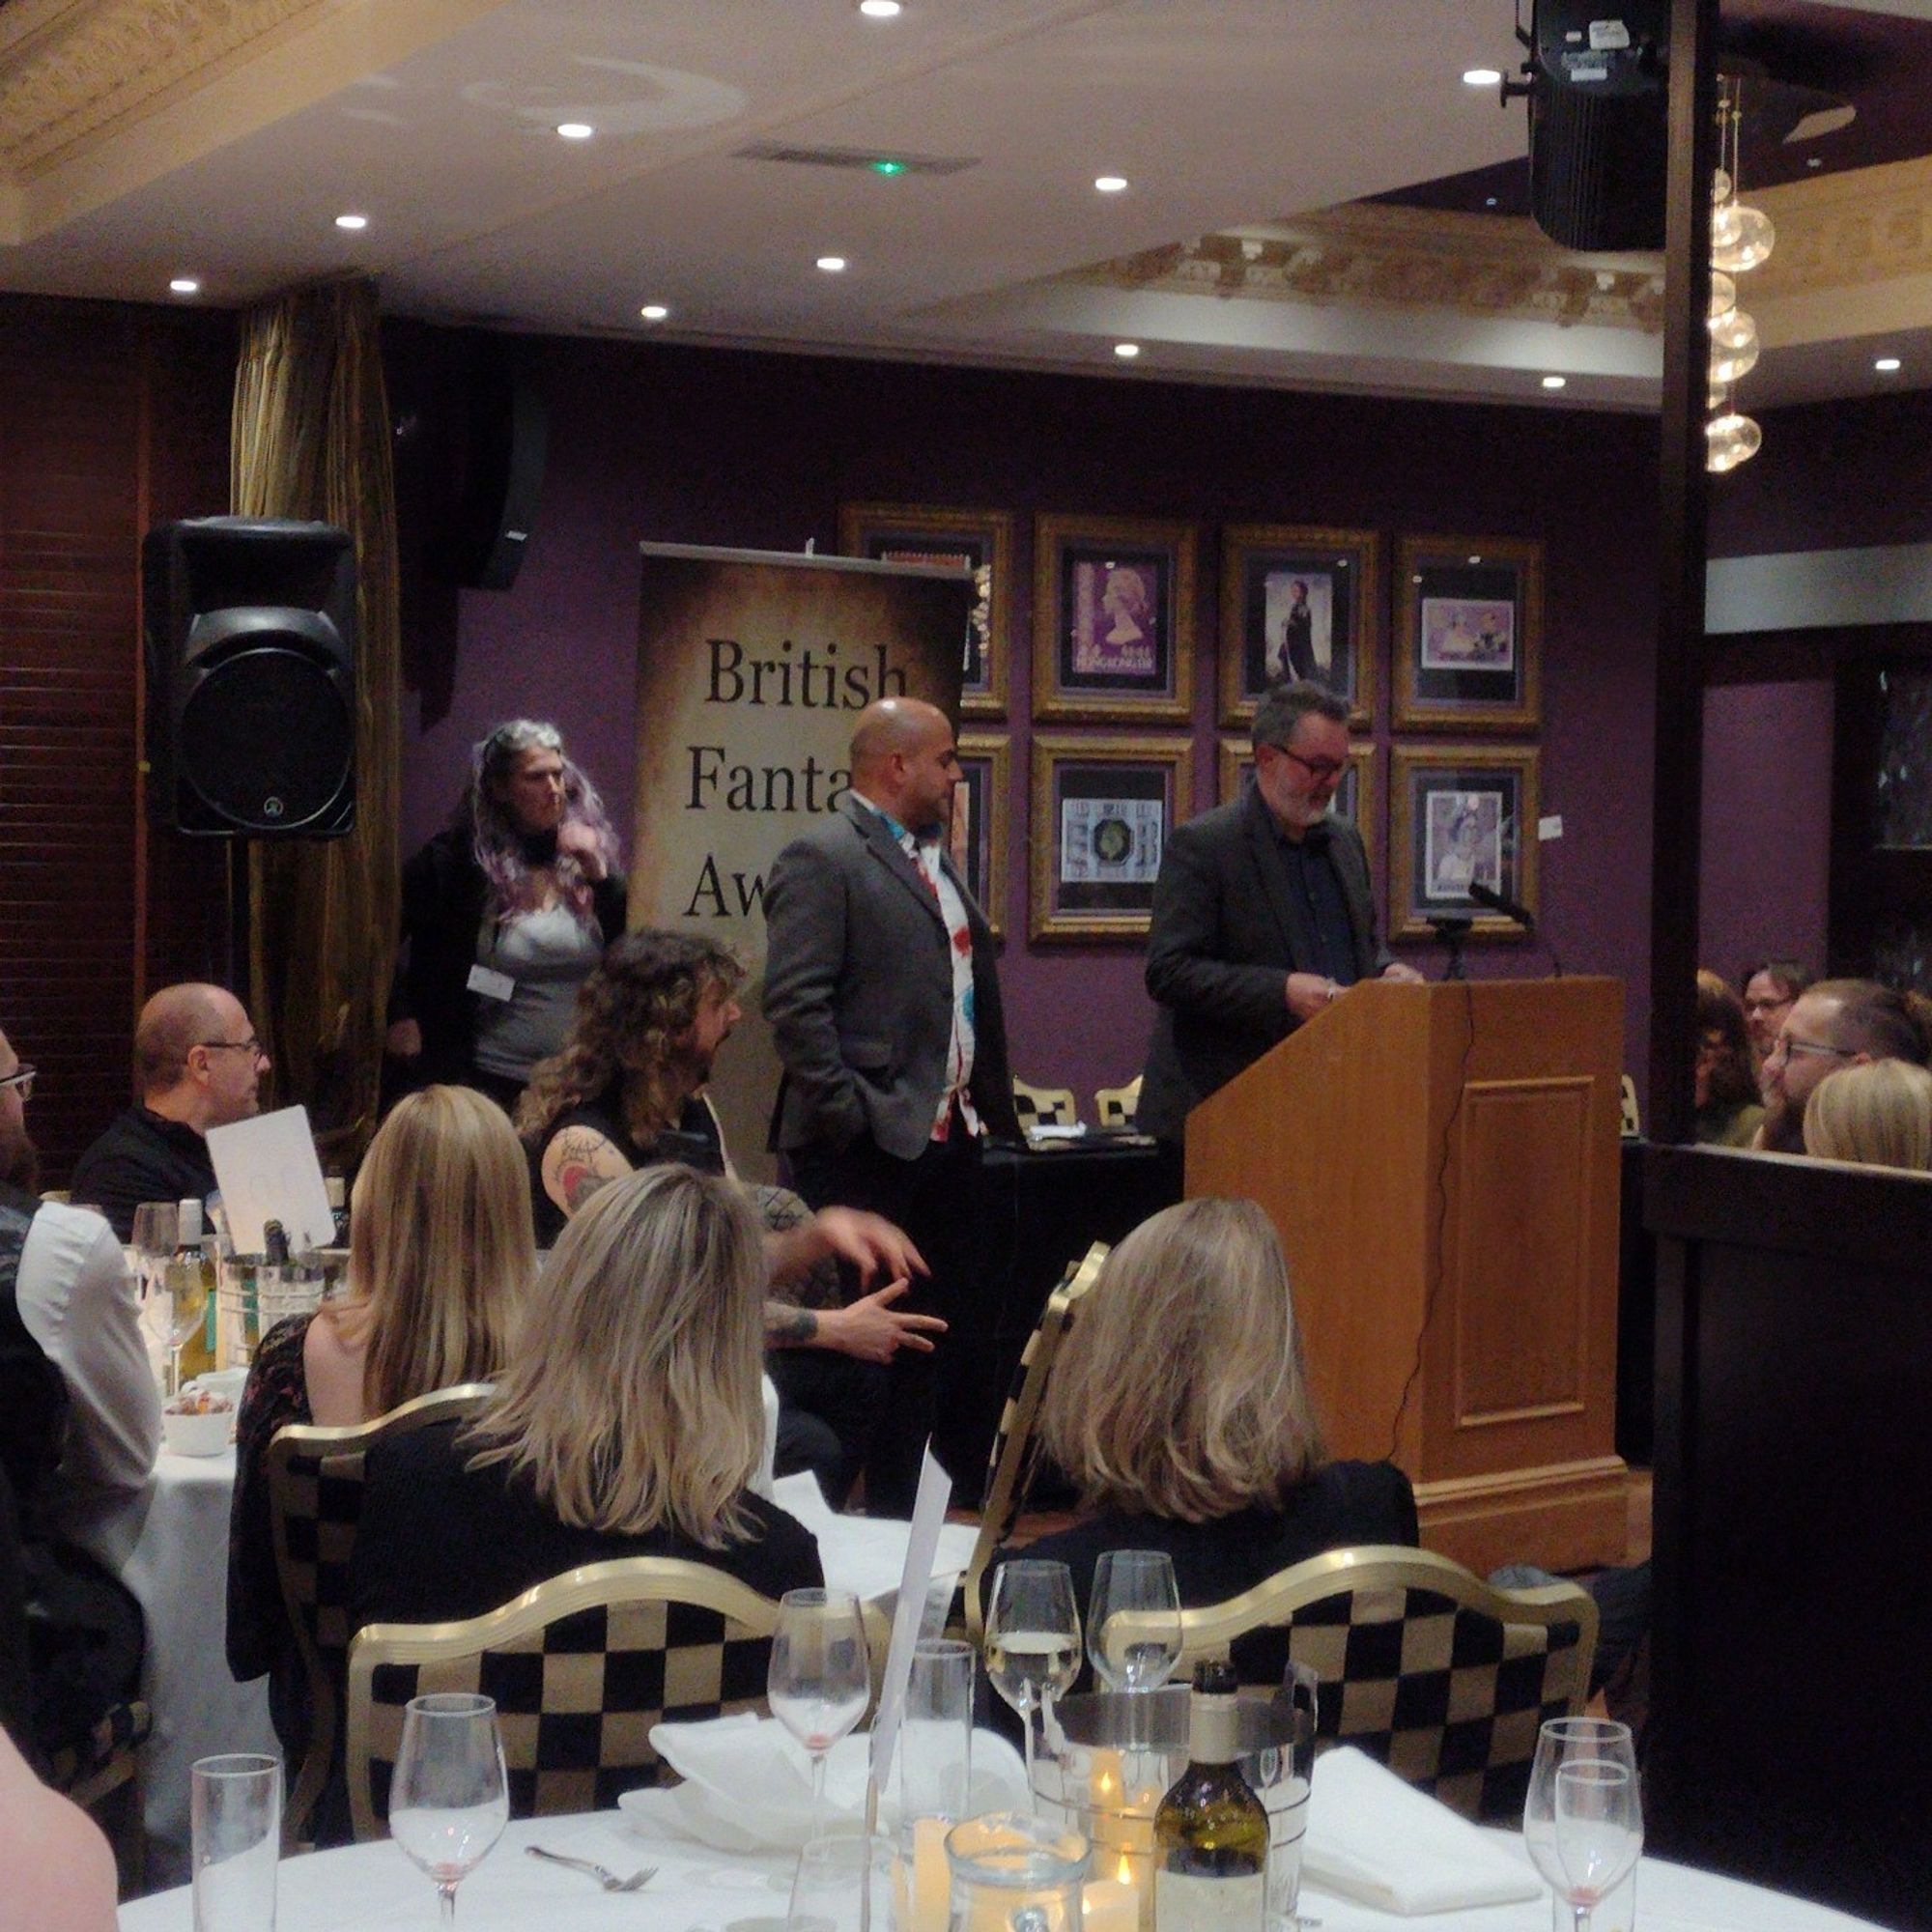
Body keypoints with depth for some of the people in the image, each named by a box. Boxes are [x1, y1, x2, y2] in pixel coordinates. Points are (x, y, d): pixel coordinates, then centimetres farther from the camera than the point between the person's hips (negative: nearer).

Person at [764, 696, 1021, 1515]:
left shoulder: (932, 859, 17)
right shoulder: (822, 858, -11)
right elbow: (795, 1003, -17)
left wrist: (992, 1105, 13)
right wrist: (848, 1115, -19)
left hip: (945, 1139, 9)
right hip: (867, 1150, -9)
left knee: (929, 1340, 14)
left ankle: (896, 1511, 24)